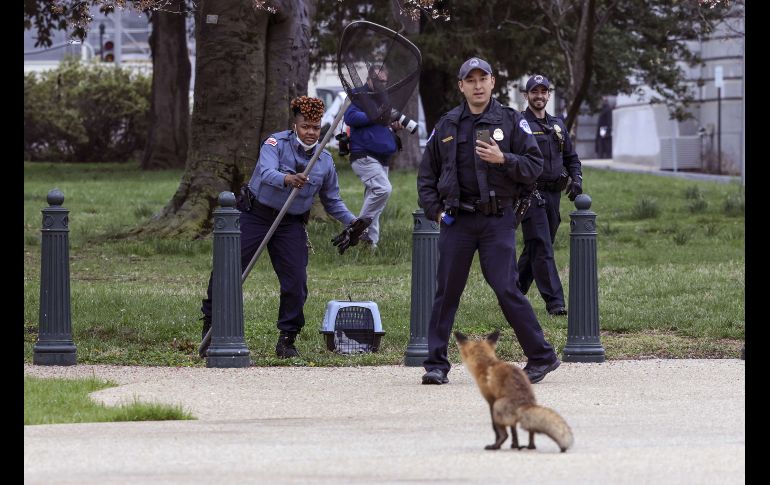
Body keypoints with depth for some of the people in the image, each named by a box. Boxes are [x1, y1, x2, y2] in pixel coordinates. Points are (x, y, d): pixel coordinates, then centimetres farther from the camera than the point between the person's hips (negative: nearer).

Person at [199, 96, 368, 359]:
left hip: (291, 224, 3)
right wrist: (287, 179, -50)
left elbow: (332, 201, 13)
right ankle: (210, 326, 8)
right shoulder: (276, 143, -11)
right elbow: (266, 173, -30)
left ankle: (287, 340, 10)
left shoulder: (325, 161, 3)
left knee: (296, 283, -5)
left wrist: (352, 221, -2)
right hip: (255, 216, -3)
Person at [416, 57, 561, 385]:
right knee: (446, 291, 1)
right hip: (456, 221, 3)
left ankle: (541, 356, 2)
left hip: (497, 219, -3)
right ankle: (436, 364, 7)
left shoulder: (512, 122, 4)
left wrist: (503, 159, -17)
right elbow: (426, 173, 17)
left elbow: (534, 166, 0)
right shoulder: (447, 126, 11)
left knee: (506, 289, -8)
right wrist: (435, 210, 4)